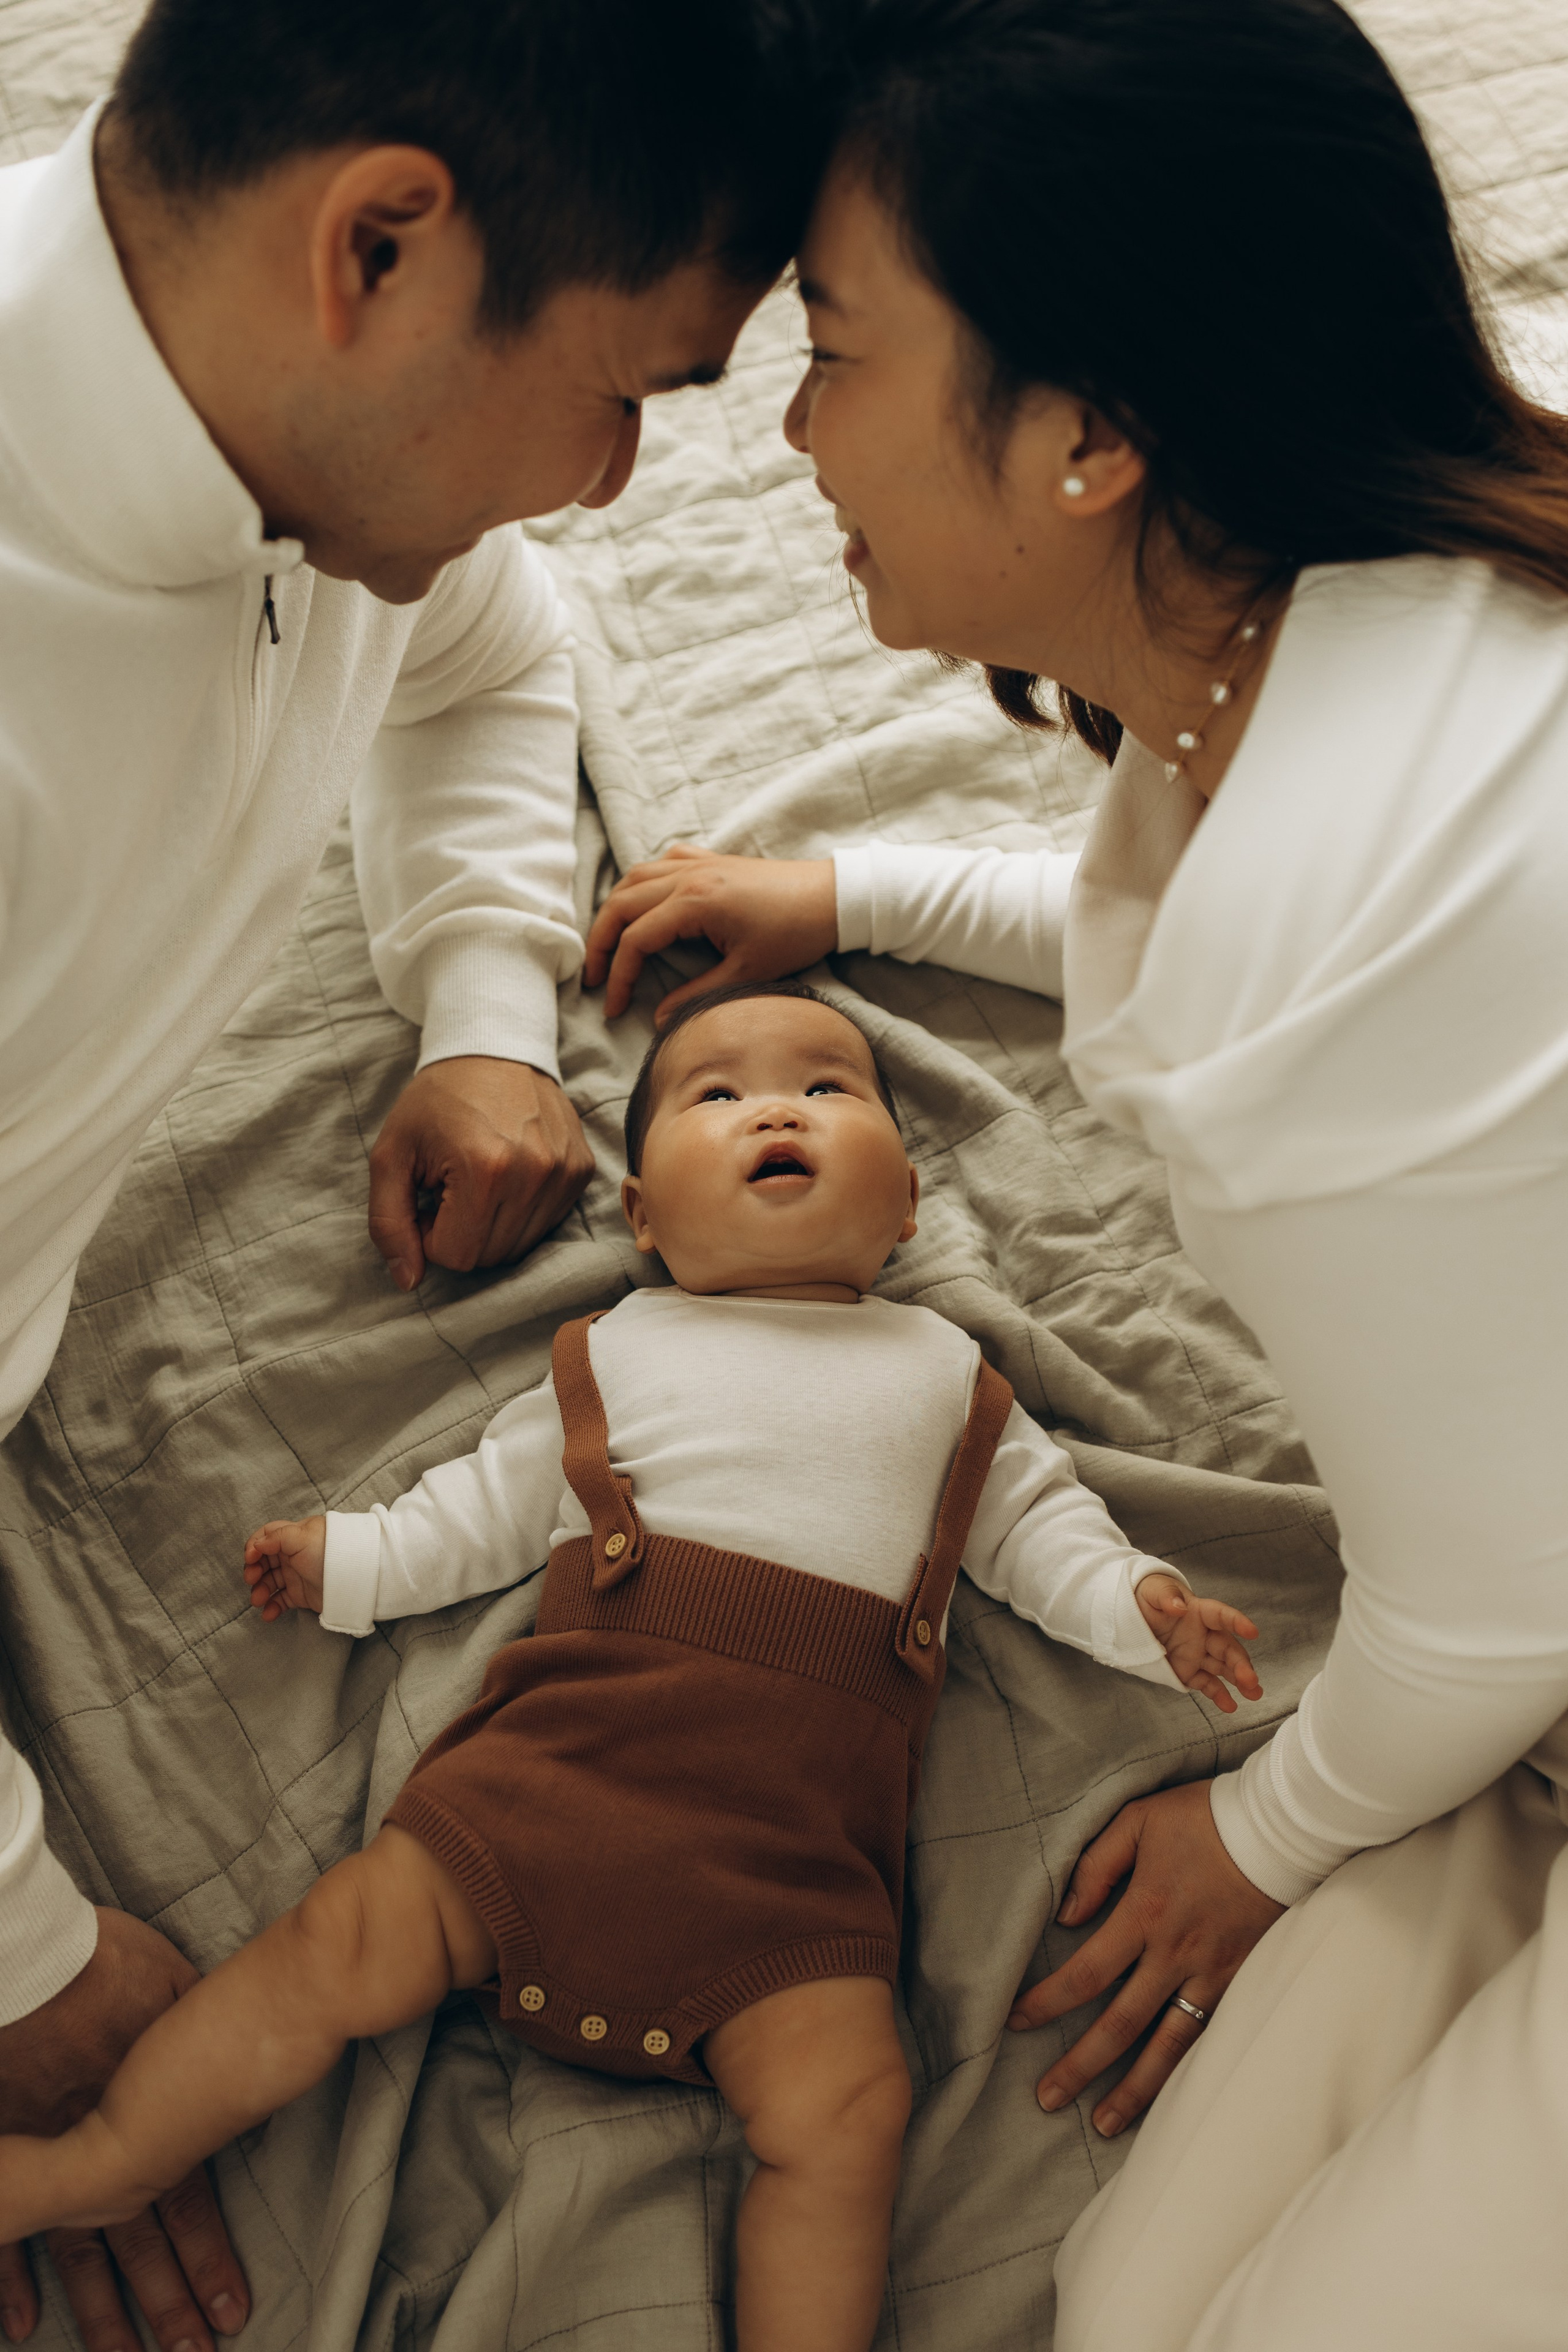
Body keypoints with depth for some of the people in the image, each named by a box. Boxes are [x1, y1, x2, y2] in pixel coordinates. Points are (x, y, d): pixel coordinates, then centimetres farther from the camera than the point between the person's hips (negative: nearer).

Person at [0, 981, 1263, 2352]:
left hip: (797, 1844, 0)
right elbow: (487, 1507, 26)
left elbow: (1032, 1517, 24)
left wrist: (1136, 1603, 9)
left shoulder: (944, 1372, 20)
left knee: (845, 2107, -21)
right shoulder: (621, 1354, 19)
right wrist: (348, 1560, 19)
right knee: (343, 1950, -9)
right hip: (567, 1757, 1)